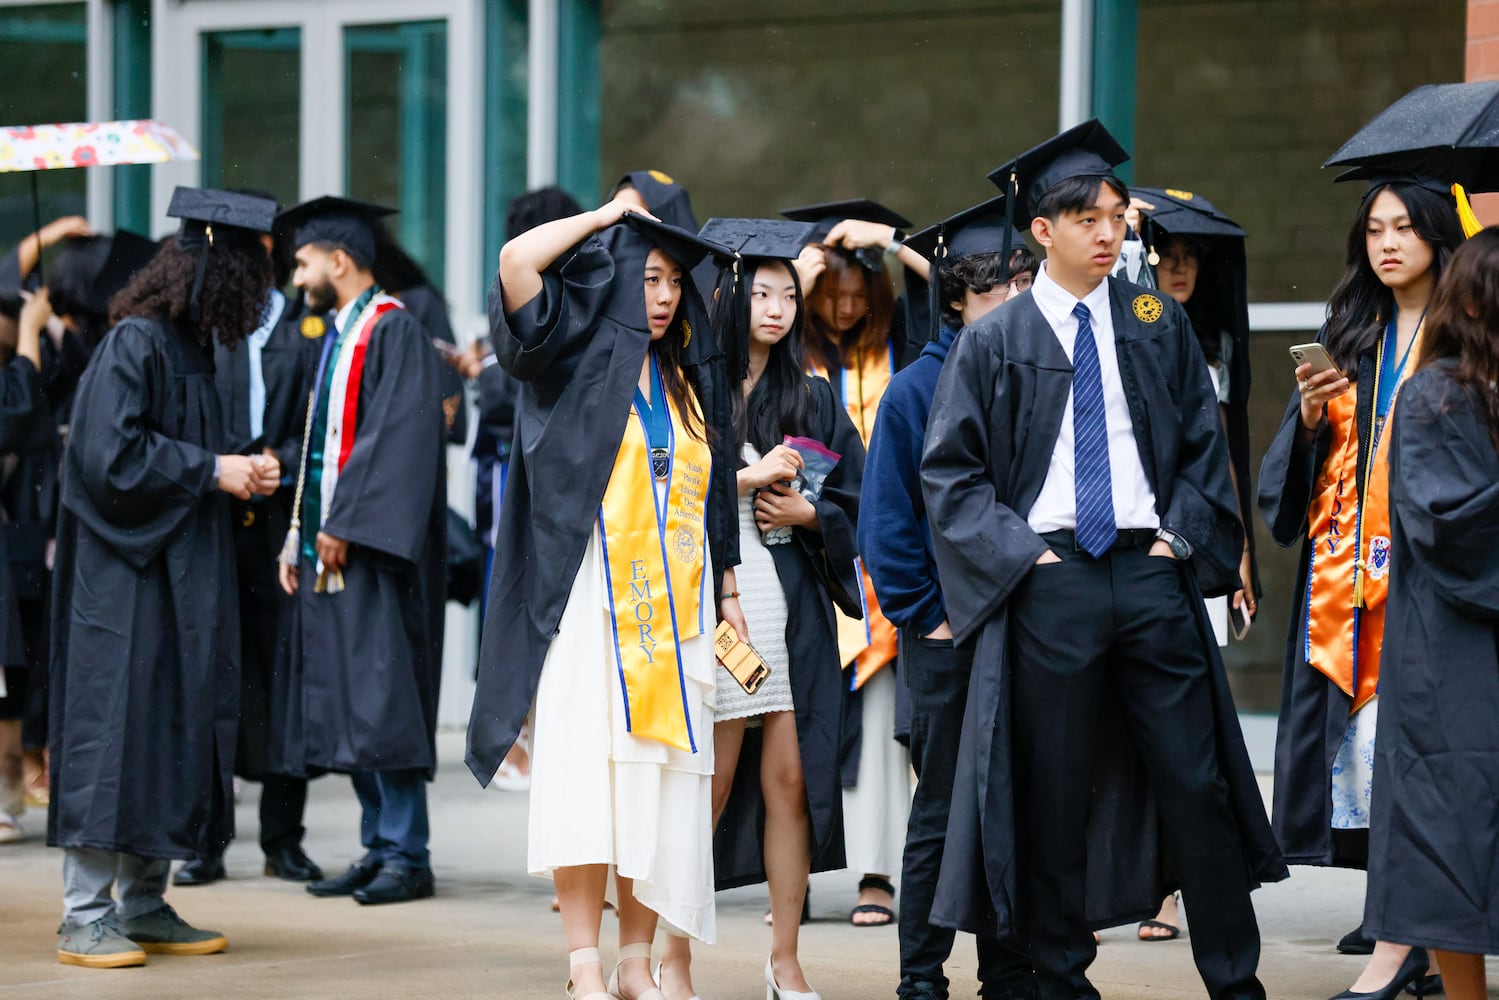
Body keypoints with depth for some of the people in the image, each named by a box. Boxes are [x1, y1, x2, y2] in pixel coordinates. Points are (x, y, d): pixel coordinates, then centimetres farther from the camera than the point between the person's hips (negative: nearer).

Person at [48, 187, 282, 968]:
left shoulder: (190, 345, 13)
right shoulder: (136, 344, -14)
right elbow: (110, 455, -21)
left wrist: (239, 472, 4)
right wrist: (212, 471, -15)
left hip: (177, 575, 9)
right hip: (122, 573, -9)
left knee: (172, 723, 9)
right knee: (113, 721, -7)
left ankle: (144, 904, 16)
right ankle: (85, 913, -2)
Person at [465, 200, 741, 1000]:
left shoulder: (688, 379, 18)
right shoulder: (574, 356, 3)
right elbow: (517, 261, -13)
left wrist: (726, 594, 14)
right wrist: (607, 215, 0)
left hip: (673, 605, 4)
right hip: (591, 598, -4)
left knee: (664, 781, -1)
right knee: (586, 768, -11)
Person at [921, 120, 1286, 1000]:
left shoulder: (1158, 324, 9)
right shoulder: (995, 343, 3)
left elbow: (1204, 441, 12)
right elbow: (950, 470, 3)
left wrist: (1182, 534, -1)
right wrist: (1017, 554, -7)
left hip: (1150, 572, 1)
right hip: (1047, 583, -1)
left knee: (1196, 780, 1)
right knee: (1055, 794, 3)